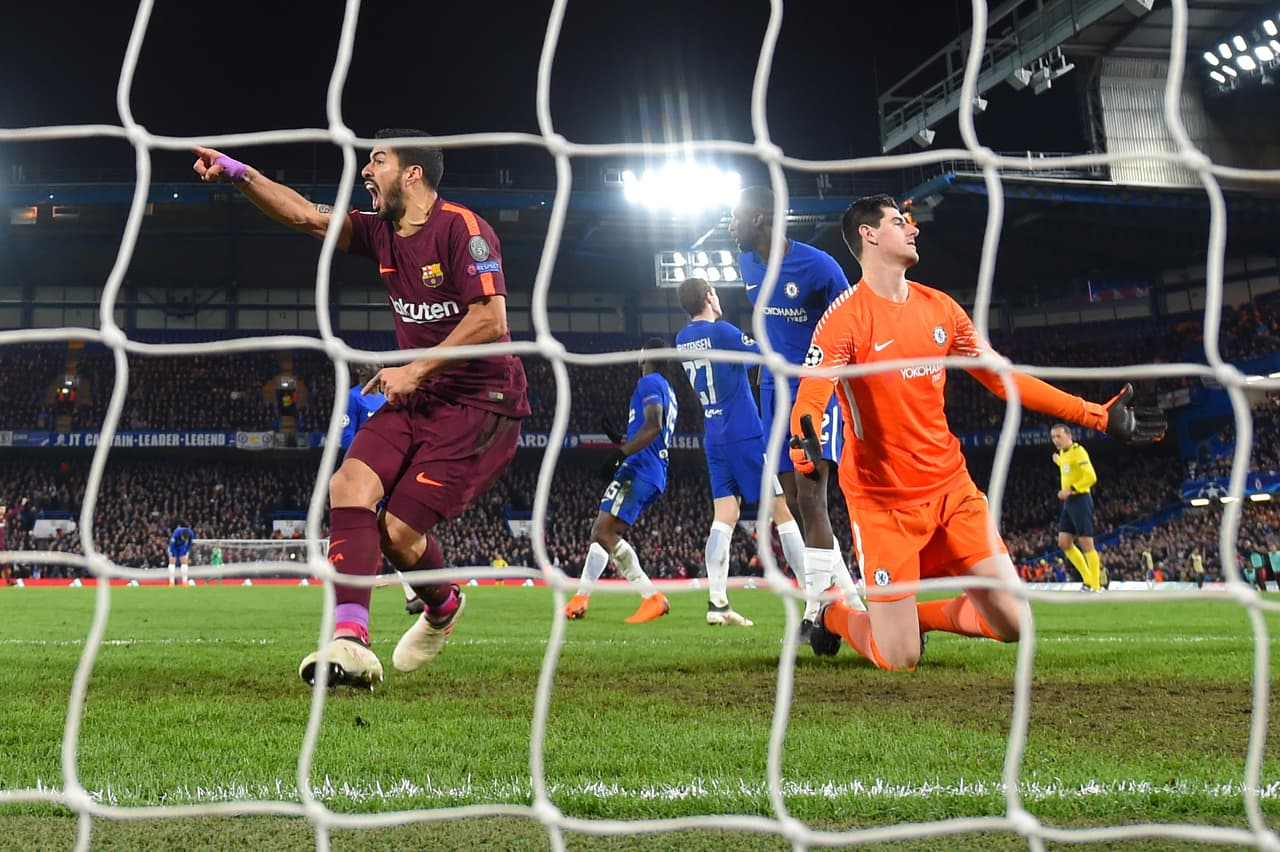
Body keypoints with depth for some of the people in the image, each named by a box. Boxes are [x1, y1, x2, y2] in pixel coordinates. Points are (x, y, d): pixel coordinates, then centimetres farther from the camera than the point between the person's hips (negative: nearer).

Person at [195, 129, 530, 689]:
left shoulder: (461, 228, -13)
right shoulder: (383, 232, 11)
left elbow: (491, 319, -21)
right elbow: (307, 217, 7)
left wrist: (415, 368, -17)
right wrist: (240, 175, -4)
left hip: (481, 403, -7)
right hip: (420, 398, 7)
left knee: (399, 531, -13)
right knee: (349, 486, -16)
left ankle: (442, 607, 21)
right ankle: (350, 643, -18)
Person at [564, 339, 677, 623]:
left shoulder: (649, 383, -5)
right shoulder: (668, 392, 25)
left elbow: (653, 426, -21)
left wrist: (619, 454, -25)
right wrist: (620, 439, 43)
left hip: (638, 470, -10)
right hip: (654, 477, 10)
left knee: (604, 532, -15)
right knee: (601, 531, 12)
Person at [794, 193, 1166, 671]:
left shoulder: (940, 308, 9)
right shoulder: (847, 316, -10)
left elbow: (1004, 379, 13)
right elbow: (809, 399, -21)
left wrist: (1097, 416, 10)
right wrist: (804, 440, -46)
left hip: (951, 487, 6)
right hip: (883, 500, -6)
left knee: (1012, 625, -1)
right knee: (899, 661, -6)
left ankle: (918, 611, 24)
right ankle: (834, 615, 25)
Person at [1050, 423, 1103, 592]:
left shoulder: (1078, 451, -12)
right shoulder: (1064, 453, 14)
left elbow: (1091, 477, -22)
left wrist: (1070, 490, -24)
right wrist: (1058, 461, 32)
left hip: (1080, 500, -9)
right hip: (1068, 502, 9)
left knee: (1086, 544, -7)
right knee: (1064, 543, 7)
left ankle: (1095, 587, -4)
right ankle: (1088, 580, 15)